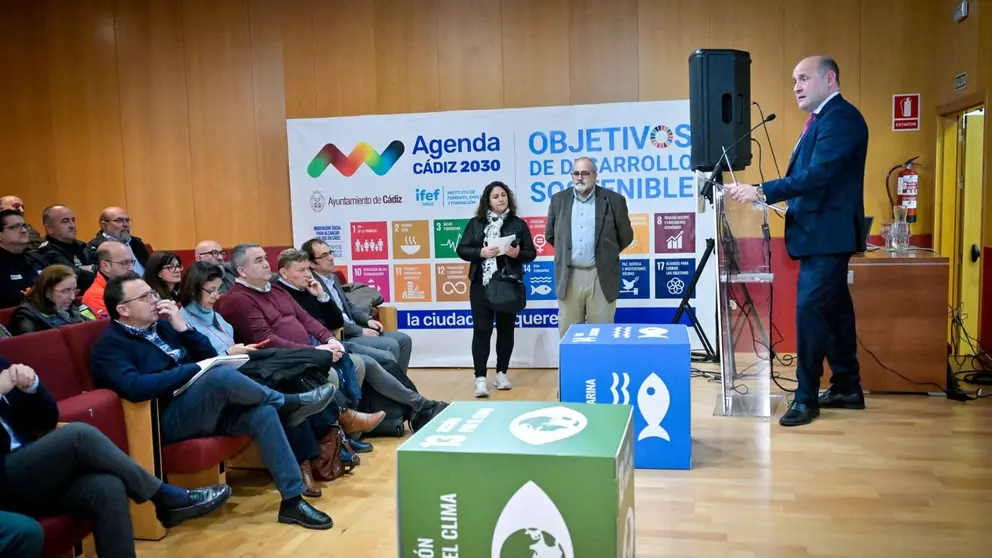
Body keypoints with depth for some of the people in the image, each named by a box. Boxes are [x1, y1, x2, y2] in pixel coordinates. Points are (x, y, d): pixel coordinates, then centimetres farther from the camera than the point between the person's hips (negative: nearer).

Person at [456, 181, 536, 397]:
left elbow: (531, 253, 6)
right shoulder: (475, 223, 5)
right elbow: (461, 249, 2)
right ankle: (480, 378, -2)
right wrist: (481, 252, -14)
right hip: (481, 285, -1)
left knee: (506, 330, 8)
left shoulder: (518, 224, 5)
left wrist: (518, 254, -14)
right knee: (481, 330, -5)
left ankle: (501, 373, 21)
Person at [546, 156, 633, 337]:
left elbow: (626, 236, 7)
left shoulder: (613, 200, -2)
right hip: (569, 277, 2)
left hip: (601, 277, -2)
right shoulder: (559, 200, 6)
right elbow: (550, 235, 17)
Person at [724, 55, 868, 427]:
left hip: (828, 234, -10)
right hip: (821, 232, 10)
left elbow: (818, 174, -25)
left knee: (810, 309, -9)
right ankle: (847, 388, 25)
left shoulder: (841, 117, -15)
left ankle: (806, 398, -1)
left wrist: (762, 191, -27)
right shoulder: (823, 118, 16)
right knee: (834, 309, 14)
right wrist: (763, 193, 3)